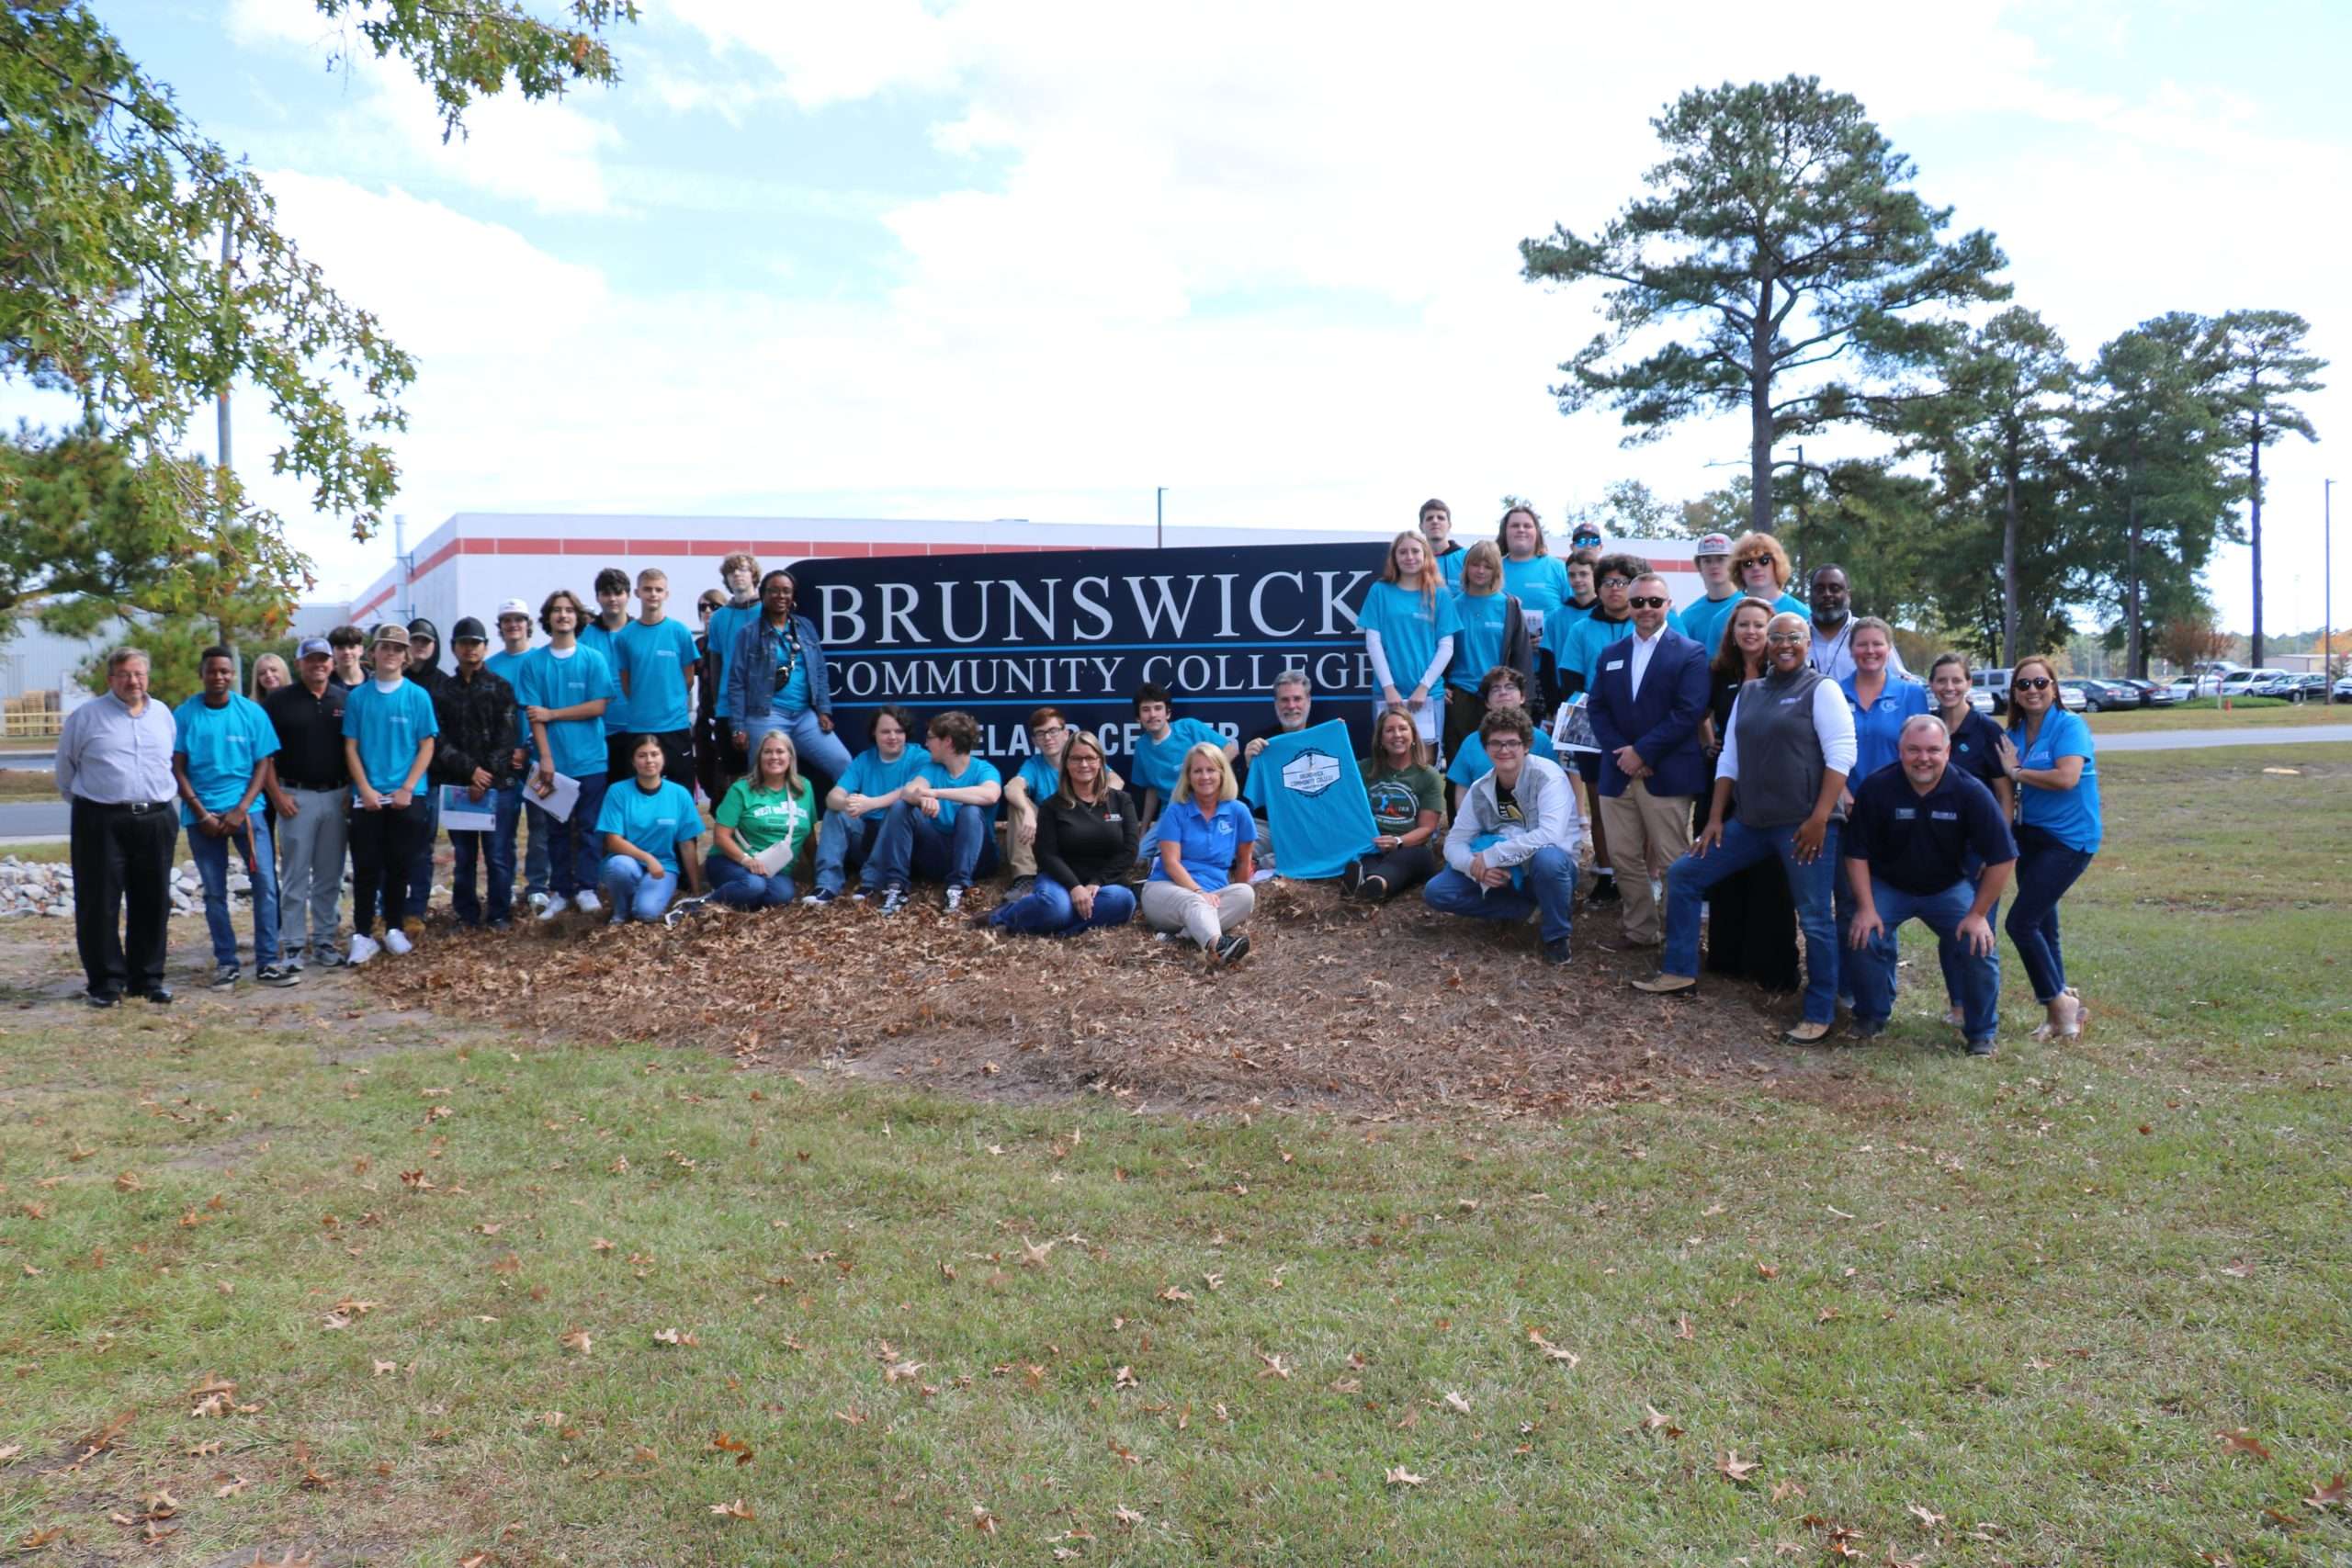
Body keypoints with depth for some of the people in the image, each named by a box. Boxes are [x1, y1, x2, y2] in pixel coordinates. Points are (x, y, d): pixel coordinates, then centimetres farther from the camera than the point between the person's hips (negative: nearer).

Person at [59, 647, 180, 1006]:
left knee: (153, 903, 7)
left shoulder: (163, 714, 10)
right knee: (100, 904, 0)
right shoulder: (85, 716, 0)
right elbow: (66, 773, 9)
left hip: (156, 821, 3)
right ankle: (106, 981, 8)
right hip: (101, 823, -3)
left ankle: (147, 978, 16)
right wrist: (89, 805, 12)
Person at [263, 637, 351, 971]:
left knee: (330, 877, 8)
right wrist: (277, 794, -7)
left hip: (336, 796, 3)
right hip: (296, 796, -2)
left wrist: (352, 790, 1)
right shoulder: (278, 701, 0)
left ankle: (324, 940, 16)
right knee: (295, 876, 1)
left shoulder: (345, 700, 7)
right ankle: (293, 944, 7)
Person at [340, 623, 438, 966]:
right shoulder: (357, 697, 4)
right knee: (366, 867, 1)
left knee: (399, 866, 6)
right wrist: (365, 789, -7)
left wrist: (407, 788, -8)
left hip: (407, 797, 0)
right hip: (367, 797, 0)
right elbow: (350, 747, 4)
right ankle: (362, 934, 6)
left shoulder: (417, 696, 1)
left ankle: (395, 929, 19)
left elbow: (427, 746, 1)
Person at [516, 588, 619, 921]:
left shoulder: (593, 659, 0)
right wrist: (545, 759, -10)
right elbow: (533, 715, -2)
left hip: (590, 760, -1)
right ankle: (559, 891, 15)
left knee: (587, 827, 3)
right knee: (556, 829, 8)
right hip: (552, 761, 1)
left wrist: (552, 713, -8)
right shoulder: (534, 662, 2)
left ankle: (586, 889, 11)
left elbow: (599, 706, -6)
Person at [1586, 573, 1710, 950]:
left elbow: (1688, 713, -10)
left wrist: (1642, 751, -14)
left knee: (1673, 862, -2)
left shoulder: (1690, 654, 0)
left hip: (1666, 775, -5)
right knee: (1625, 859, 8)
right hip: (1619, 774, 5)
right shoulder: (1610, 654, 16)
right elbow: (1598, 709, 8)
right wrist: (1621, 753, -8)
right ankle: (1640, 930, 19)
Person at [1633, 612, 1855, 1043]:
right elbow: (1729, 758, 16)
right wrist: (1715, 819, 11)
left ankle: (1819, 1015, 9)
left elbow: (1841, 756, -12)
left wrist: (1819, 819, -18)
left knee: (1815, 919, -3)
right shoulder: (1749, 692, 14)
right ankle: (1679, 971, 16)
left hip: (1803, 825, -7)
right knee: (1681, 875, 7)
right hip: (1751, 821, 7)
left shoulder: (1821, 689, -4)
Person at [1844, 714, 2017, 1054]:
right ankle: (1871, 1019, 6)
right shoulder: (1876, 788, -20)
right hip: (1887, 885, 0)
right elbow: (1857, 854, -12)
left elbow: (2002, 858, -15)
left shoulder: (1970, 793, -20)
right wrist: (1866, 908, -17)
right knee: (1863, 938, -21)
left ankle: (1981, 1034, 8)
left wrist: (1978, 914, -15)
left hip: (1949, 887, 0)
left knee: (1980, 949, -17)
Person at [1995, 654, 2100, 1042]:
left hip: (2069, 839, -8)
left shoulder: (2070, 725, -12)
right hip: (2031, 835, 8)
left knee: (2020, 923, -12)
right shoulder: (2014, 733, 9)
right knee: (2042, 925, 11)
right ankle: (2062, 1008, 22)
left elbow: (2066, 778, -26)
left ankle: (2060, 1002, 4)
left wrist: (2016, 771, -14)